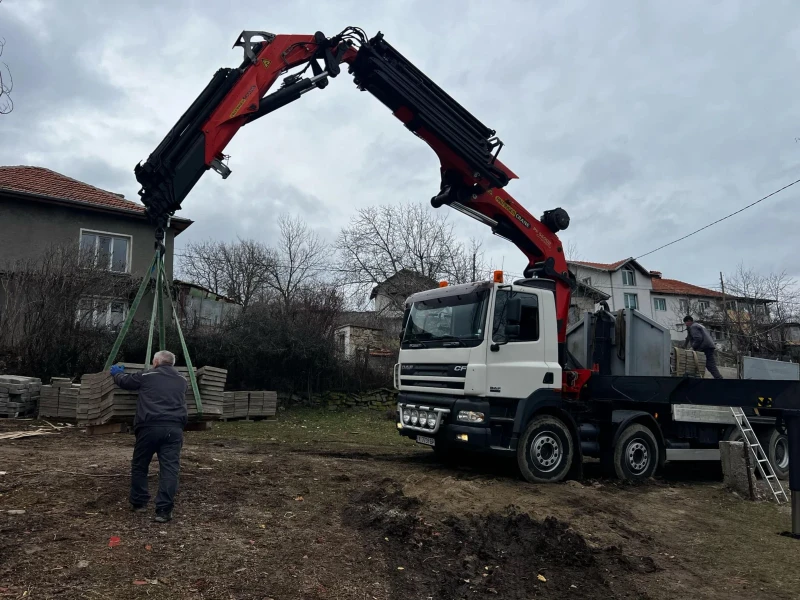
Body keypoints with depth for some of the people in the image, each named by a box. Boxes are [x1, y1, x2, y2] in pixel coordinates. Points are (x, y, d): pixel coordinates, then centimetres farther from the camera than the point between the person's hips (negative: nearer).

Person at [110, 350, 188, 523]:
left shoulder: (147, 376, 10)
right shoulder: (181, 380, 19)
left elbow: (124, 381, 27)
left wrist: (117, 373, 51)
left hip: (150, 426, -1)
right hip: (174, 428, 2)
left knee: (139, 466, 18)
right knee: (169, 469, -1)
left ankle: (138, 503, 30)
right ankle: (164, 511, -7)